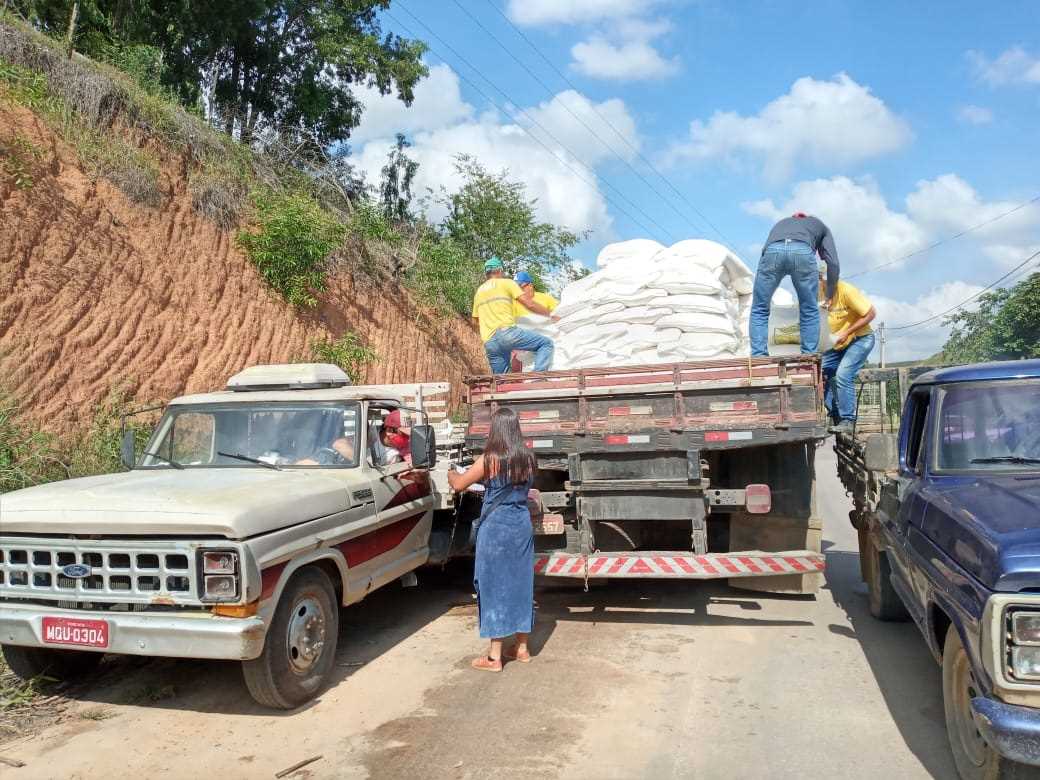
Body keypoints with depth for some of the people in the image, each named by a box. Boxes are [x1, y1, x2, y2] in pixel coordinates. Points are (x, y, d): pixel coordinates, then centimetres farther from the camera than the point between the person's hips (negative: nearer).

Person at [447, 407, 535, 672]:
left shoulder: (490, 459, -14)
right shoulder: (528, 459, 1)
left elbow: (459, 485, -5)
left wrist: (451, 473, 18)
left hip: (496, 528, -5)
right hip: (522, 526, 5)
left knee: (495, 586, 2)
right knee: (521, 584, 14)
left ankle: (494, 657, 8)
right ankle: (522, 648, 25)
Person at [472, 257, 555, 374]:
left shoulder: (479, 291, 27)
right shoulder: (506, 283, 10)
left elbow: (475, 320, 35)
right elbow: (529, 304, 0)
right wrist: (550, 314, 10)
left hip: (489, 342, 6)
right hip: (506, 332, -6)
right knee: (546, 343, -4)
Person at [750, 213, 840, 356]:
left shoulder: (781, 223, 47)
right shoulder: (820, 225, 39)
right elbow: (832, 262, 24)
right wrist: (830, 295, 33)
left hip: (772, 250, 1)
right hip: (803, 251, -1)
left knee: (759, 310, 11)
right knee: (809, 311, 15)